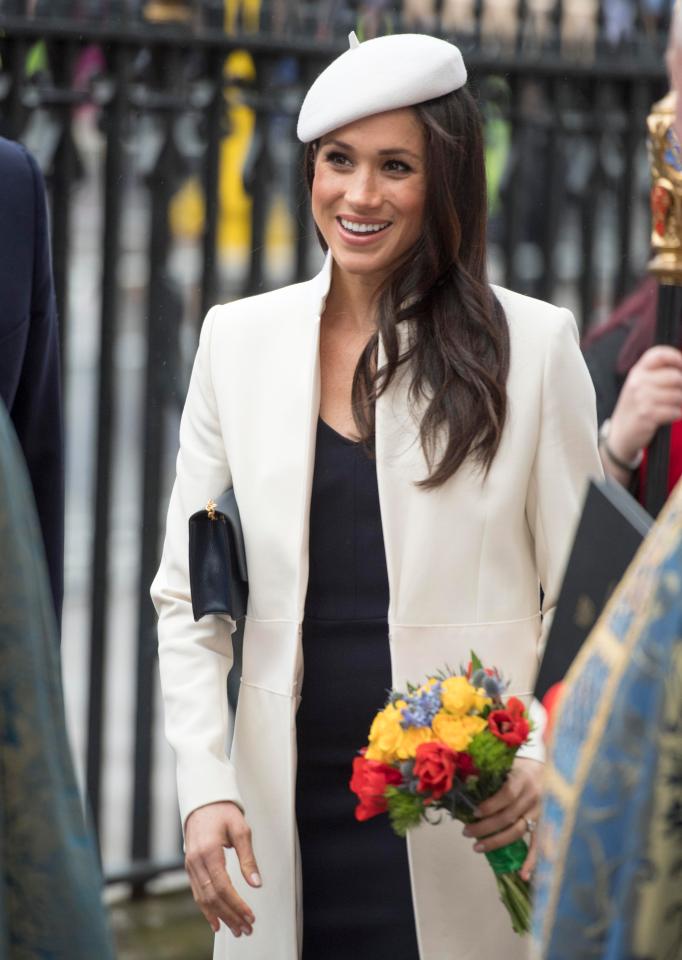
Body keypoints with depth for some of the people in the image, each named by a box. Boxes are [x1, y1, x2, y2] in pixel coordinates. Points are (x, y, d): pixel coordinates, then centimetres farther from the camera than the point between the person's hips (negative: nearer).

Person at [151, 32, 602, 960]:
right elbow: (188, 596, 7)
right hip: (289, 819, 2)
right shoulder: (239, 338, 6)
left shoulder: (533, 343, 0)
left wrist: (544, 760, -14)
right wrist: (204, 785, -5)